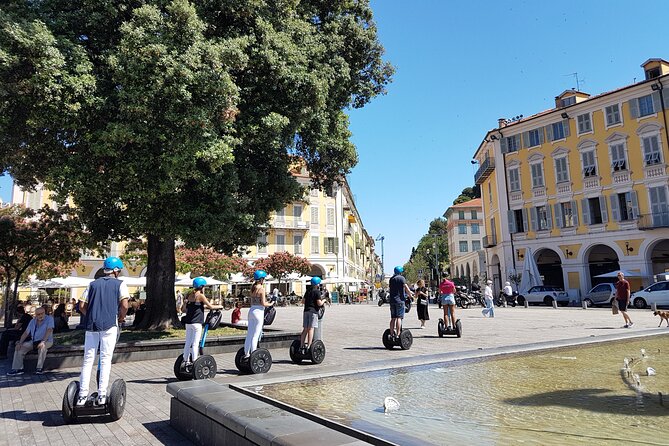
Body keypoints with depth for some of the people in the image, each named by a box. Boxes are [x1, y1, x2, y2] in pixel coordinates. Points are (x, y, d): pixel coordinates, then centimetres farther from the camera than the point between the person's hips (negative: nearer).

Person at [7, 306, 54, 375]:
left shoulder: (49, 319, -6)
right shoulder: (32, 321, 11)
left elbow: (49, 330, -18)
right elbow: (26, 333, 9)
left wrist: (43, 341, -30)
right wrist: (20, 343, -7)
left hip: (47, 341, -6)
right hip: (33, 341, 6)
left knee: (42, 346, -38)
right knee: (19, 347, -11)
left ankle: (39, 368, -31)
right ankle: (18, 368, -9)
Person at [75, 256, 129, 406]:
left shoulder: (93, 284, 15)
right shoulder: (120, 284, 4)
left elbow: (82, 306, 9)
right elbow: (124, 305, -9)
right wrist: (121, 317, 9)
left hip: (91, 325, 3)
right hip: (109, 325, -3)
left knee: (88, 360, 8)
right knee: (105, 360, 1)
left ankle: (82, 395, 10)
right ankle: (101, 395, 1)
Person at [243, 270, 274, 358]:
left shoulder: (253, 287, 9)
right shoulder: (262, 288, -12)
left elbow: (253, 300, 12)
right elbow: (263, 303, -14)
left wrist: (266, 301, 17)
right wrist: (270, 304, 4)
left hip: (251, 310, 7)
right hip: (258, 311, -7)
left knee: (249, 334, 13)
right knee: (255, 335, -2)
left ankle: (246, 353, 20)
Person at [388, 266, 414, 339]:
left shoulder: (391, 279, 15)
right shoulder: (401, 278, -6)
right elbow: (406, 288, -8)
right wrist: (410, 294, 12)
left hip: (392, 300, 6)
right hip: (399, 300, -6)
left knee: (393, 318, 10)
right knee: (399, 318, -6)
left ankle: (392, 334, 11)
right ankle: (397, 334, -10)